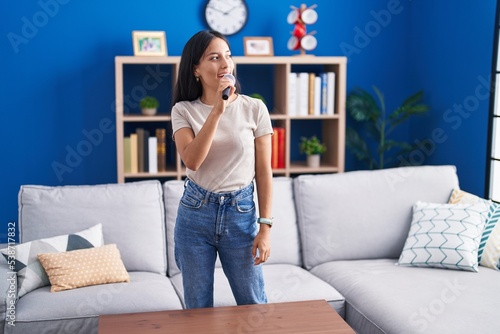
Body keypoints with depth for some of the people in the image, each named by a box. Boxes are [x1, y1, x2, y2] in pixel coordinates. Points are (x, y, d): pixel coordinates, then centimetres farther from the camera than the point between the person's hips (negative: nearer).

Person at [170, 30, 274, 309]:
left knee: (255, 305, 9)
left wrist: (265, 226, -6)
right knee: (198, 306, 13)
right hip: (195, 214, 1)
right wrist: (217, 110, -25)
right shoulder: (184, 110, -3)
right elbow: (192, 160, -20)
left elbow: (264, 172, -2)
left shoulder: (254, 108, -4)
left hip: (241, 213, 0)